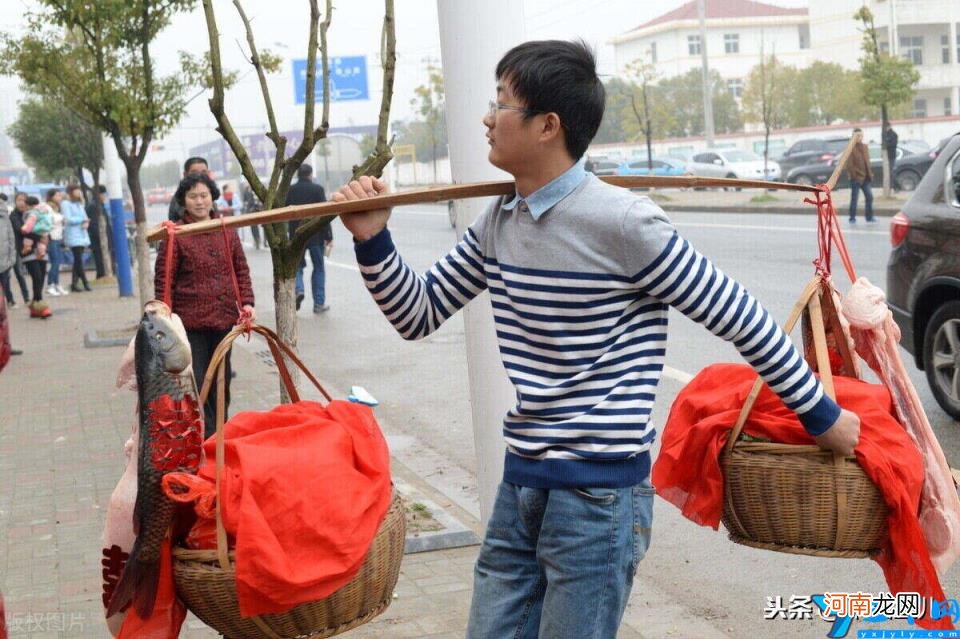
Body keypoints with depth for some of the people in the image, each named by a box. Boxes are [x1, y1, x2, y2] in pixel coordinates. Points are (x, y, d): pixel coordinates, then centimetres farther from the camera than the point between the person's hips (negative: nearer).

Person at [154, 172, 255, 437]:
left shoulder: (226, 229, 7)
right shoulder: (175, 235, -7)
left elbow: (241, 269, 13)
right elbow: (164, 280, -6)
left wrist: (246, 302, 2)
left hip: (224, 319, 5)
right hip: (191, 323, -5)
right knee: (196, 383, -6)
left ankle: (219, 432, 29)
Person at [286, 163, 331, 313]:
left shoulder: (290, 190, 0)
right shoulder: (317, 189, -6)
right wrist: (328, 236, -5)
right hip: (316, 235, -1)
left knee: (297, 265, 13)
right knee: (318, 267, 9)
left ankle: (298, 290, -15)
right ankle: (319, 303, 8)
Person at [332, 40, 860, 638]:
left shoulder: (622, 221, -17)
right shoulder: (497, 222, 5)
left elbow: (741, 317, -10)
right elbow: (419, 315, 14)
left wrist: (821, 415, -2)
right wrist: (373, 239, -3)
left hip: (599, 496, -7)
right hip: (518, 485, 7)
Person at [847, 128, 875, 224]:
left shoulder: (864, 147, 13)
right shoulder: (851, 149, -10)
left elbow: (867, 161, 18)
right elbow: (849, 164, -14)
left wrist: (870, 174, 12)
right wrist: (853, 174, -19)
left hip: (865, 177, 7)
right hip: (856, 177, -7)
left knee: (869, 196, 6)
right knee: (854, 198, -1)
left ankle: (869, 218, 15)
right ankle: (852, 218, 8)